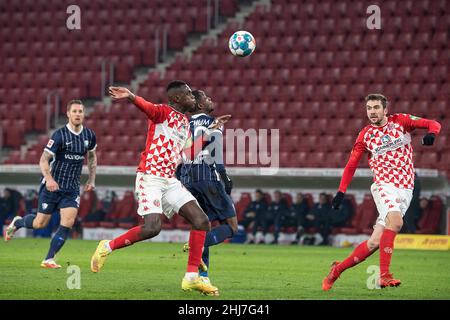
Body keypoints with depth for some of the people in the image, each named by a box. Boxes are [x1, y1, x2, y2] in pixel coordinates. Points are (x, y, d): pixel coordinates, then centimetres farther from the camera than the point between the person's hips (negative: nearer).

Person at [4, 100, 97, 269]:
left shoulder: (89, 135, 0)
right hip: (52, 185, -4)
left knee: (68, 222, -13)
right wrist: (49, 178, -35)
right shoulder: (60, 135, -16)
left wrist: (92, 179, 13)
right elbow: (44, 159, -19)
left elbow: (92, 156, 20)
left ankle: (49, 259, -4)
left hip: (72, 188, 4)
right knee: (40, 223, 3)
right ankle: (17, 222, 36)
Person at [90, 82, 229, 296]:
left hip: (169, 181, 8)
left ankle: (191, 278, 0)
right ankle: (107, 247, -1)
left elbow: (191, 153, 32)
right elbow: (147, 107, -29)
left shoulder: (185, 124, 20)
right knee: (152, 228, -23)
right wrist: (131, 97, -51)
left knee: (201, 222, -3)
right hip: (150, 177, -8)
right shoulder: (163, 113, -5)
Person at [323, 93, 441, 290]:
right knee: (396, 221, -33)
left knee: (375, 243, -3)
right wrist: (341, 191, 4)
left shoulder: (401, 121, 5)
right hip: (384, 185, -2)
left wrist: (431, 133, -22)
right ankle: (384, 275, -33)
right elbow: (351, 165, 12)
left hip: (405, 189, 2)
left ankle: (338, 269, 14)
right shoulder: (365, 135, 5)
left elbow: (433, 124, 2)